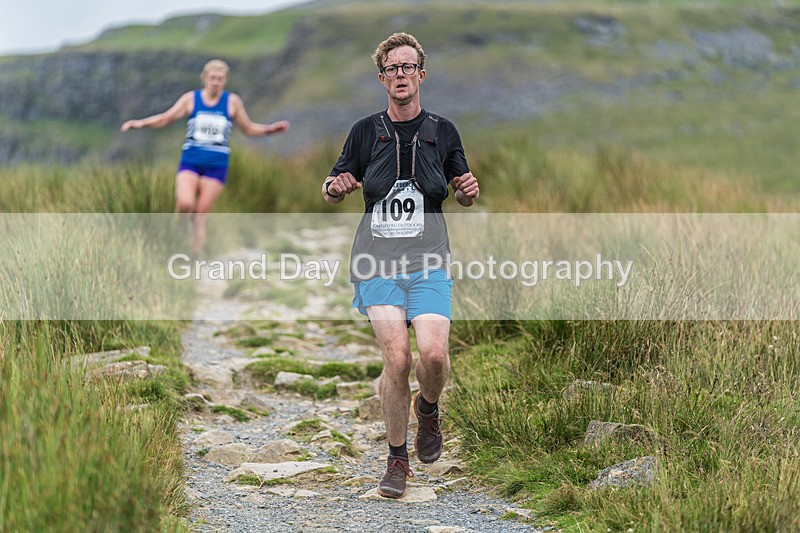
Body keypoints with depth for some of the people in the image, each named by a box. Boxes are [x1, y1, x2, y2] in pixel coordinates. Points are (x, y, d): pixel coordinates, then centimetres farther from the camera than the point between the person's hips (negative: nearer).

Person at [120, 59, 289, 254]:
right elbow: (165, 118, 4)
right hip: (190, 161, 0)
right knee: (185, 204, -24)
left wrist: (269, 129, -3)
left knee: (201, 215, -4)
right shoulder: (191, 99, 4)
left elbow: (248, 128, 13)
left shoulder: (232, 102, 5)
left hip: (216, 165, 0)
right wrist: (140, 123, -9)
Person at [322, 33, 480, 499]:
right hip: (378, 263, 0)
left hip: (429, 264, 0)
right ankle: (397, 458, 5)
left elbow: (463, 196, 19)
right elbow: (333, 189, 15)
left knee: (433, 354, -19)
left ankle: (428, 408, 16)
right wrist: (336, 187, -9)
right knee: (397, 359, -14)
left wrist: (470, 190, -4)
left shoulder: (442, 131, 10)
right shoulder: (367, 131, 8)